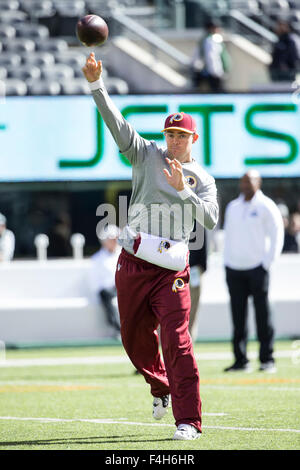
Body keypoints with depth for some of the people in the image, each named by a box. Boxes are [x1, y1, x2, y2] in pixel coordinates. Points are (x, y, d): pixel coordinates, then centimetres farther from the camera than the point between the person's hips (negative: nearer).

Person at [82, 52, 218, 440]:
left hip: (171, 269, -3)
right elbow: (116, 124, -3)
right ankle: (160, 387, 41)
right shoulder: (147, 156, 9)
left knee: (177, 340, -13)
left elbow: (210, 219, -9)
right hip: (133, 263, 3)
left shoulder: (202, 179, 7)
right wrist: (96, 84, -15)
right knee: (135, 338, 13)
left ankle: (188, 420, -14)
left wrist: (183, 190, -19)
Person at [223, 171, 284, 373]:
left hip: (257, 268, -5)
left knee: (263, 314, -4)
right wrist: (226, 262, 12)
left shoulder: (266, 207, -1)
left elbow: (277, 236, -3)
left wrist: (267, 263, -9)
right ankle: (241, 360, 5)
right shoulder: (232, 207, 15)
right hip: (234, 269, 5)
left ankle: (267, 359, -1)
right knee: (238, 316, 2)